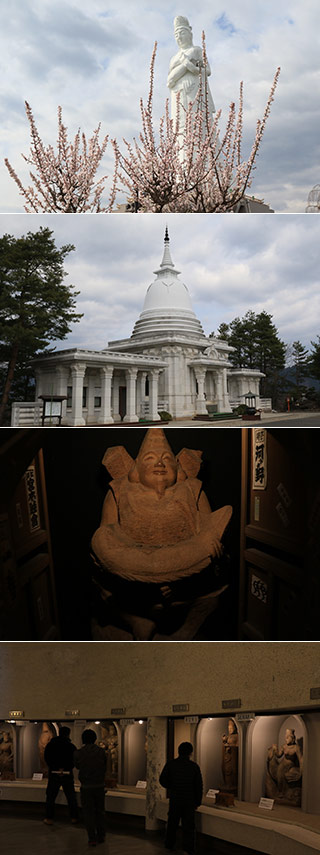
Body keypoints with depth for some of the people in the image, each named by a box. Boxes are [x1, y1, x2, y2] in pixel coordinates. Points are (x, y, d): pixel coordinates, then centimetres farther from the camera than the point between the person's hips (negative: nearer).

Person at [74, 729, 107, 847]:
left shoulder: (79, 753, -10)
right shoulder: (101, 752, -6)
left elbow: (77, 766, 8)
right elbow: (105, 768, 5)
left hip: (86, 787, -2)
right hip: (100, 785, 2)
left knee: (88, 813, 7)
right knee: (100, 811, 16)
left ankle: (92, 838, 4)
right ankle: (101, 836, 22)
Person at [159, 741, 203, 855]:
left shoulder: (170, 764, -5)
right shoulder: (194, 766, -5)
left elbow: (162, 780, -6)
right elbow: (199, 786, -1)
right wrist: (197, 802, 8)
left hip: (174, 799, 1)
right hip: (189, 800, -1)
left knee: (172, 822, 16)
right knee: (188, 825, 5)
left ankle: (169, 844, 28)